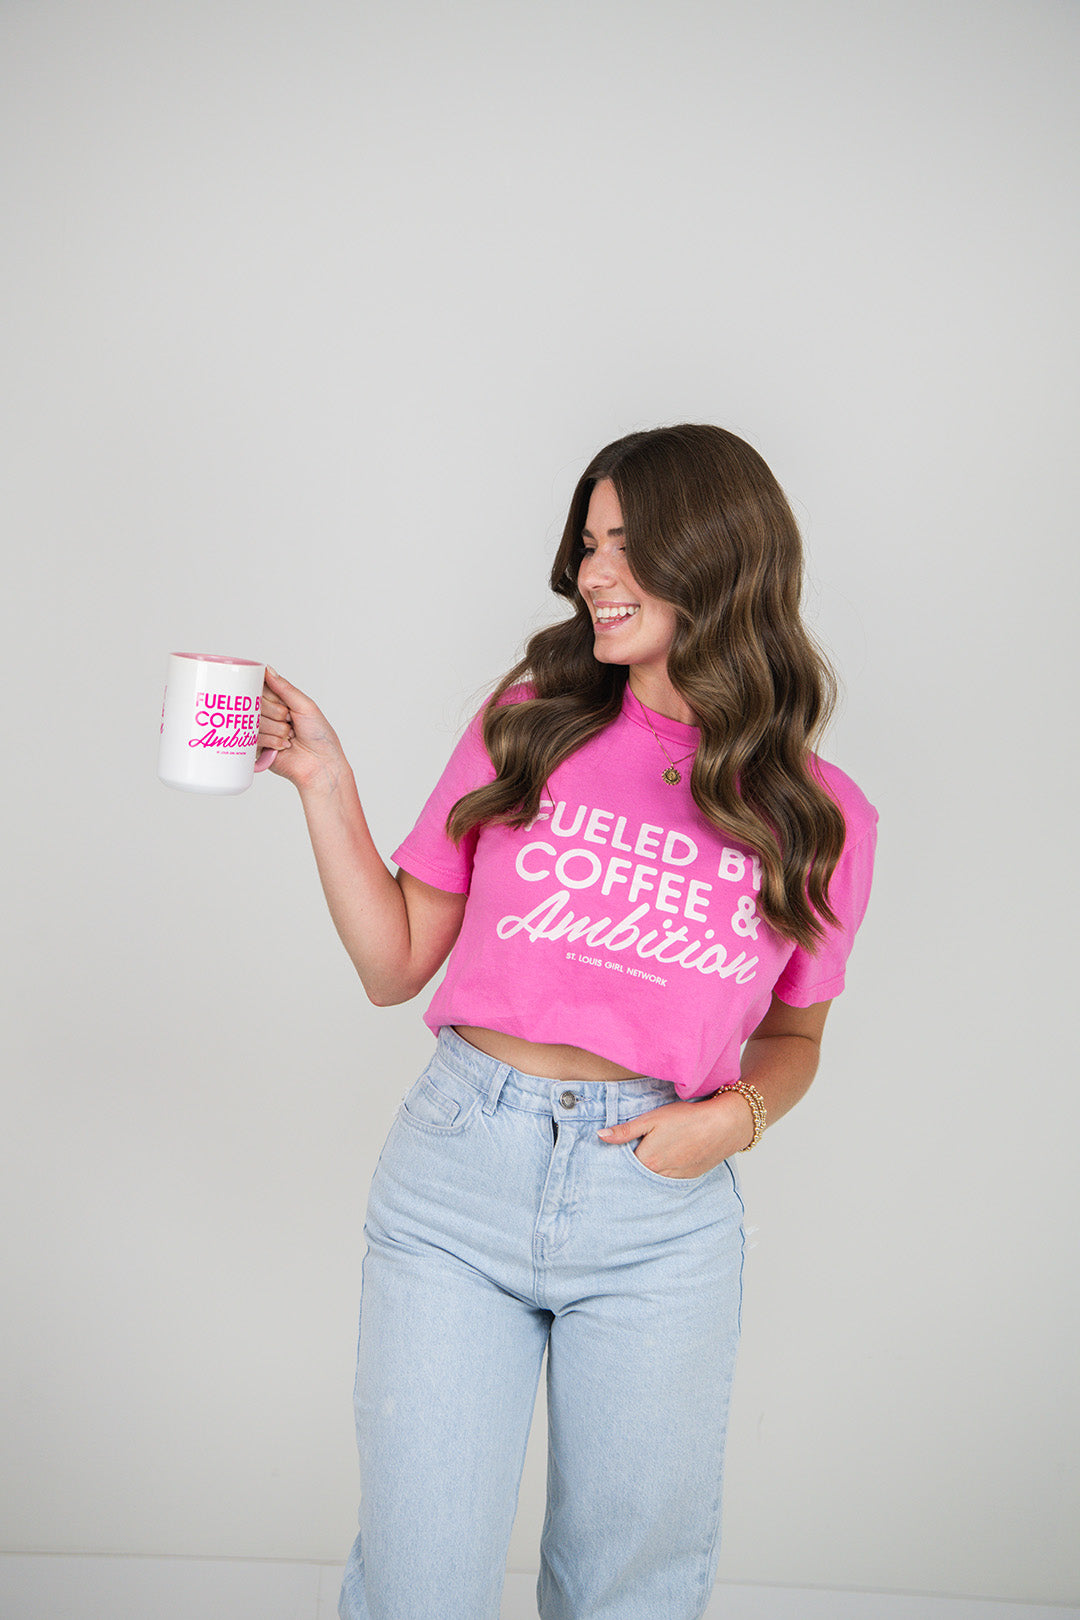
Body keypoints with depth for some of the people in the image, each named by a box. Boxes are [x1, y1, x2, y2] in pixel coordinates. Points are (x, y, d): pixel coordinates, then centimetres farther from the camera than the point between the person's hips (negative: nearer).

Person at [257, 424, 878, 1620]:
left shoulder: (820, 816, 2)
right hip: (459, 1170, 0)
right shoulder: (527, 725, 2)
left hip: (662, 1211, 1)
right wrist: (325, 783, -5)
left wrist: (740, 1111, -5)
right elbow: (395, 963, 5)